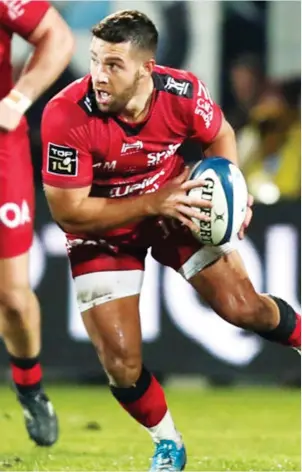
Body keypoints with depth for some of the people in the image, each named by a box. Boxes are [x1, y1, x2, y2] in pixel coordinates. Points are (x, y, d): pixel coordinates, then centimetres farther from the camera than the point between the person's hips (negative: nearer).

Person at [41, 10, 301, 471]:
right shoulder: (66, 116, -33)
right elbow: (67, 211, -27)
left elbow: (220, 135, 0)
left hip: (172, 204, 2)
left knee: (243, 307, -1)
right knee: (122, 363, -6)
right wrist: (152, 205, -32)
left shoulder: (183, 92, -24)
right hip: (102, 230, -2)